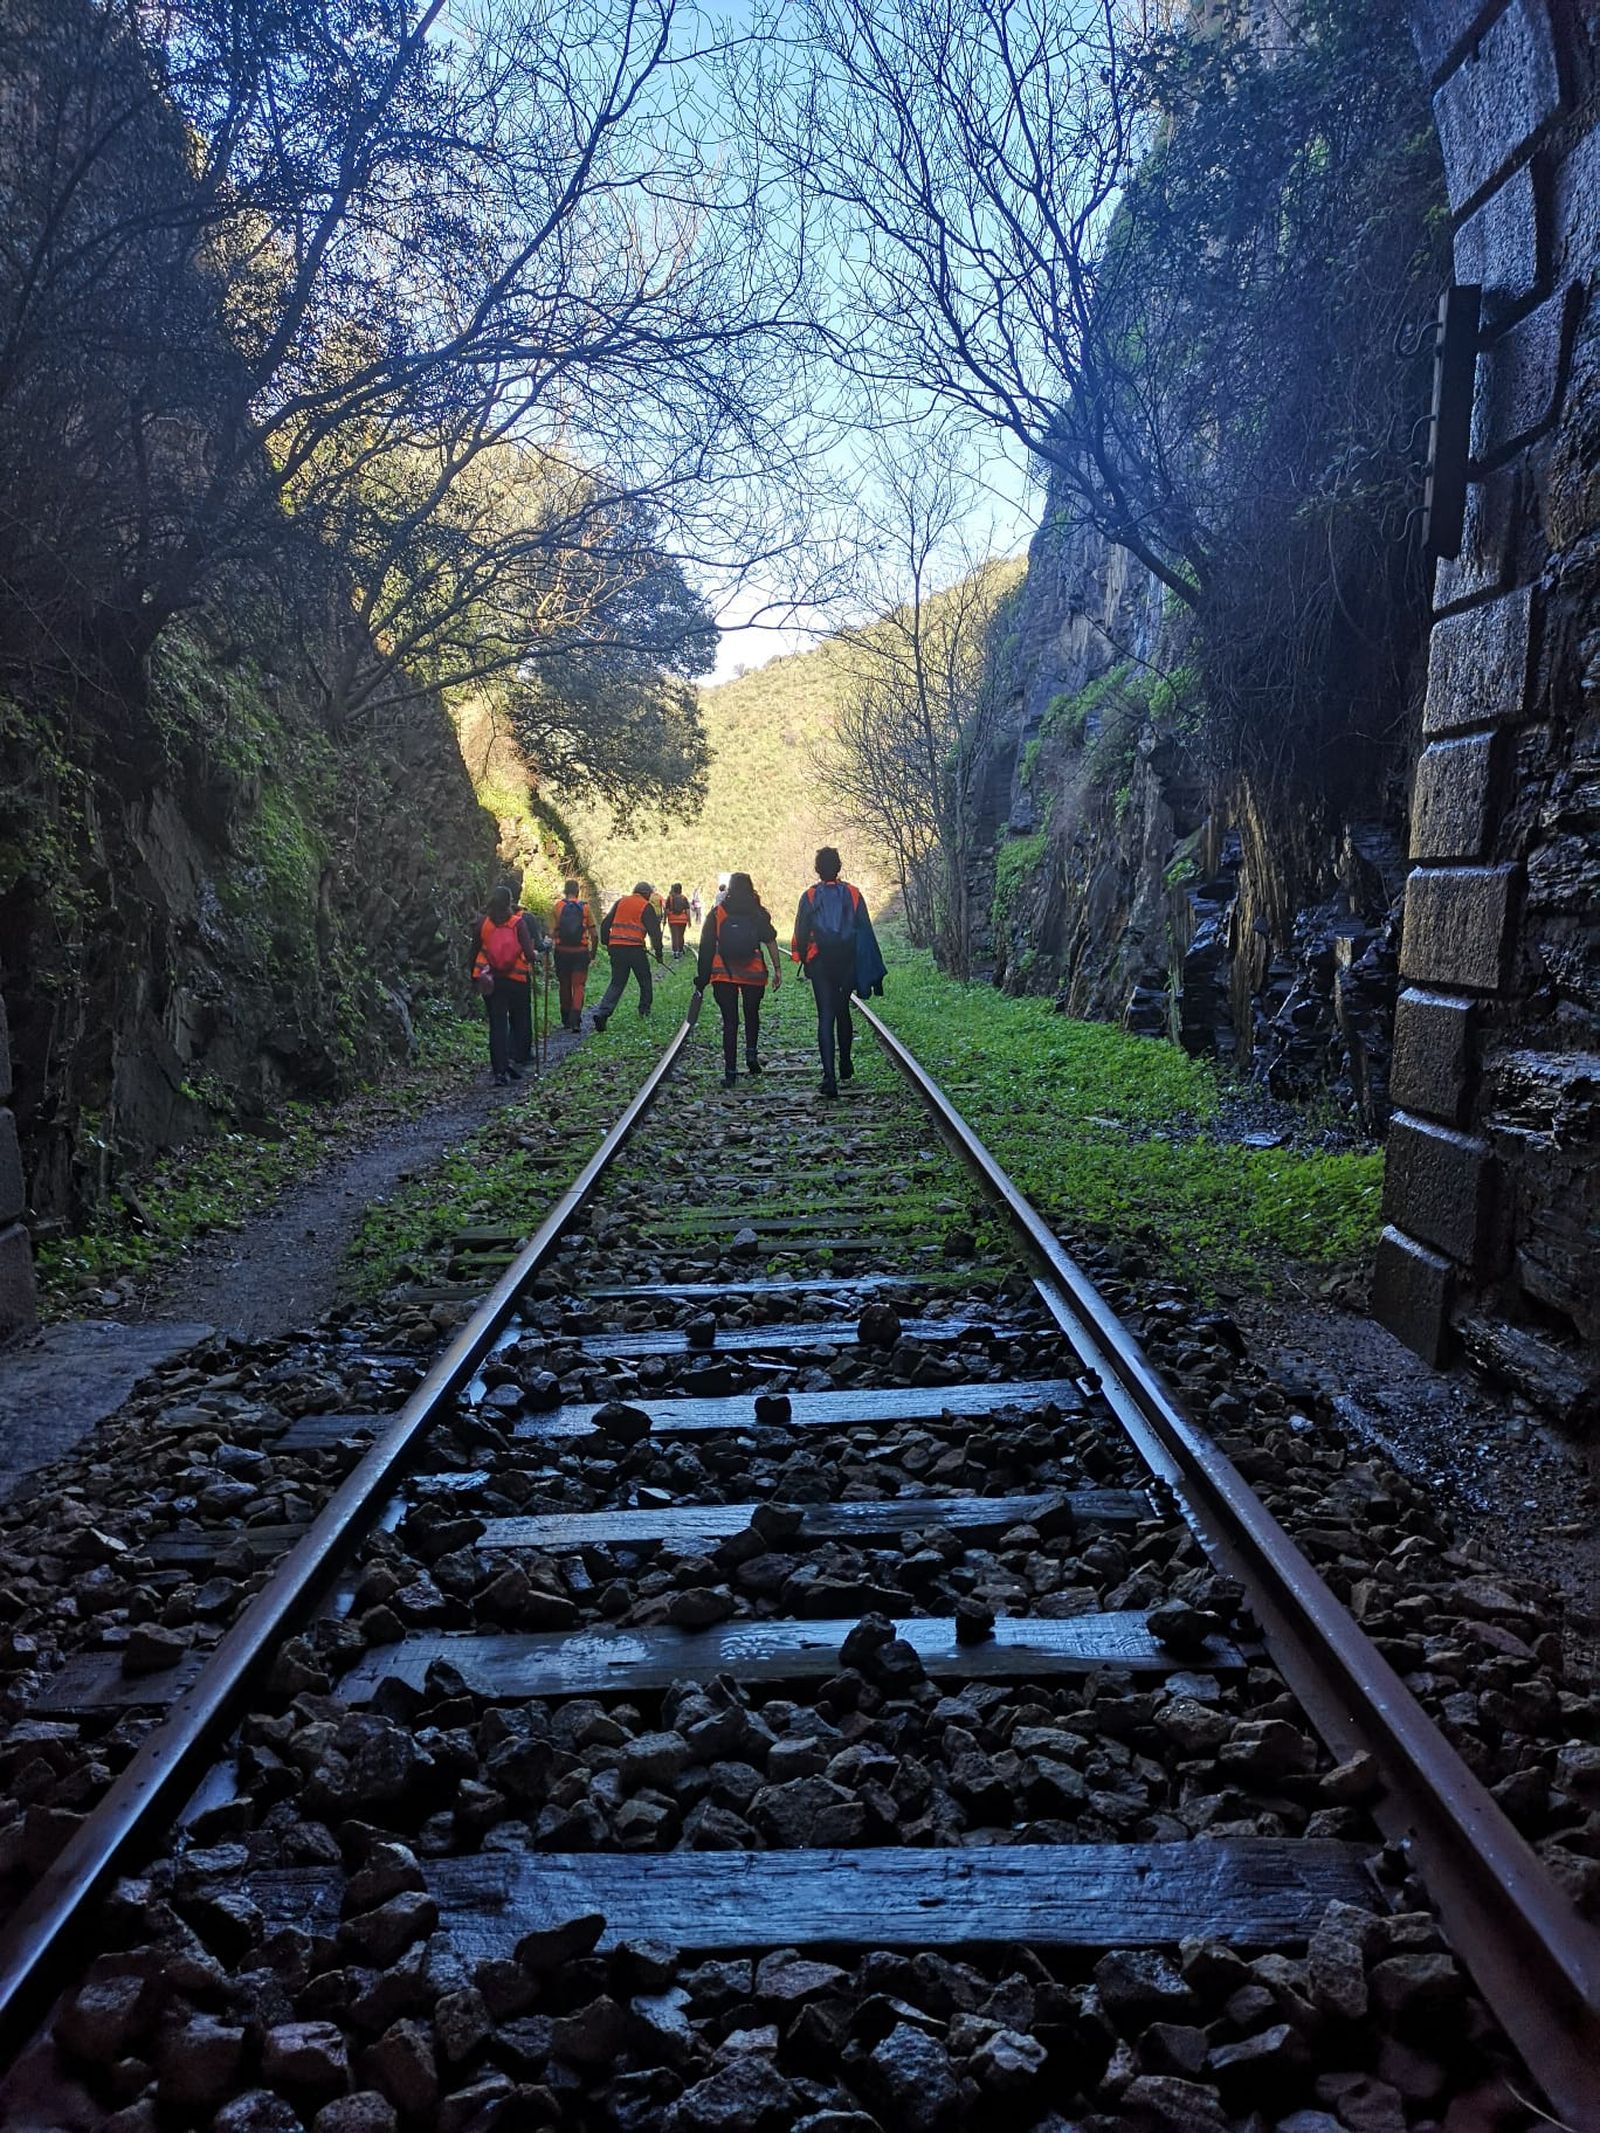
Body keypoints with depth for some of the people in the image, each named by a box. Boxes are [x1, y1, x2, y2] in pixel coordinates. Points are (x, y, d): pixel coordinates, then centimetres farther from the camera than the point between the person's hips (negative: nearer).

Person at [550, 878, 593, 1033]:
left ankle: (566, 1020, 22)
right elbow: (593, 934, 0)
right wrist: (593, 953, 10)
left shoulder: (558, 907, 0)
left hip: (562, 951, 1)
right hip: (580, 952, -1)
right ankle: (575, 1020, -15)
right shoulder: (585, 907, 0)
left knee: (565, 986, 14)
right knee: (578, 986, 1)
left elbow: (552, 932, -6)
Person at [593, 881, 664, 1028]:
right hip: (635, 949, -4)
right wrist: (659, 954, 3)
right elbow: (654, 932, -3)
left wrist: (607, 944, 20)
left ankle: (602, 1012, -11)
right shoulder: (646, 907, 1)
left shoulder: (620, 902, 14)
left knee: (617, 983, 6)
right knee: (645, 979, 19)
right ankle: (644, 1009, 26)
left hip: (616, 948, 4)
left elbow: (605, 924, 13)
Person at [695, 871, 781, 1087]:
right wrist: (777, 968, 0)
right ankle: (751, 1053, 6)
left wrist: (702, 978, 3)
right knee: (752, 1015, 23)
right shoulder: (758, 913, 3)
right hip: (754, 974, 0)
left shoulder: (718, 913, 3)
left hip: (723, 974, 0)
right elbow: (770, 941, -4)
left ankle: (730, 1071, -2)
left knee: (729, 1022, 3)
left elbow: (707, 946, 0)